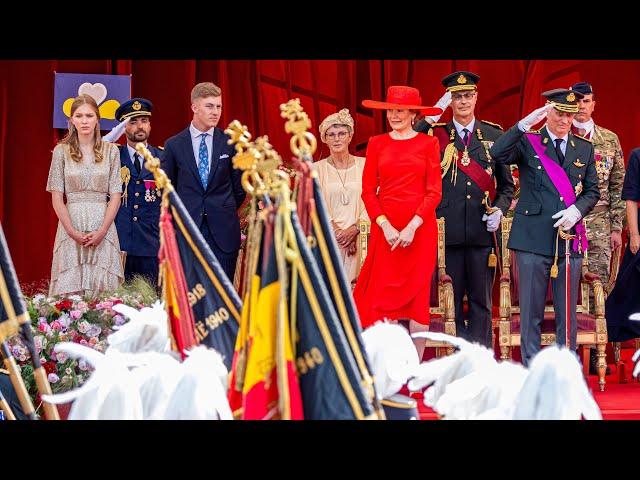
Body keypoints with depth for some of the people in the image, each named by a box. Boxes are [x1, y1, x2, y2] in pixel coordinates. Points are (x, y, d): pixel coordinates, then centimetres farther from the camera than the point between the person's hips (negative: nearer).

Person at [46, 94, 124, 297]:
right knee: (69, 288, -3)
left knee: (103, 285, -2)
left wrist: (102, 231, -9)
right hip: (71, 222, 0)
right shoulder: (61, 151, 4)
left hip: (102, 225, 1)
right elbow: (57, 197, 2)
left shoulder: (111, 151, 6)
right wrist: (72, 232, -9)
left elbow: (116, 195, 2)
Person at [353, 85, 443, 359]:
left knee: (417, 296, 0)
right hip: (385, 229, 1)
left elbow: (434, 192, -1)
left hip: (420, 229, -1)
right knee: (384, 296, -3)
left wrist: (412, 226, -12)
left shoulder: (428, 144, 4)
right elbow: (368, 191, 5)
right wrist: (385, 225, -9)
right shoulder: (377, 144, 9)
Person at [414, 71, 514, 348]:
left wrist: (500, 210, -2)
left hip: (483, 232, 1)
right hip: (448, 232, -1)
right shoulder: (435, 135, 6)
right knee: (451, 302, 3)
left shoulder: (494, 136, 10)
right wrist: (429, 118, -15)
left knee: (481, 302, 6)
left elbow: (507, 184, 15)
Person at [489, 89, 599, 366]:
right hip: (533, 239, -3)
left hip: (570, 239, 3)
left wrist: (577, 210, -7)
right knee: (530, 313, 1)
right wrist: (525, 124, -24)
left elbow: (592, 191, 13)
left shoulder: (584, 148, 13)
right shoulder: (527, 142, 2)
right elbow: (497, 154, -16)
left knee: (567, 314, 6)